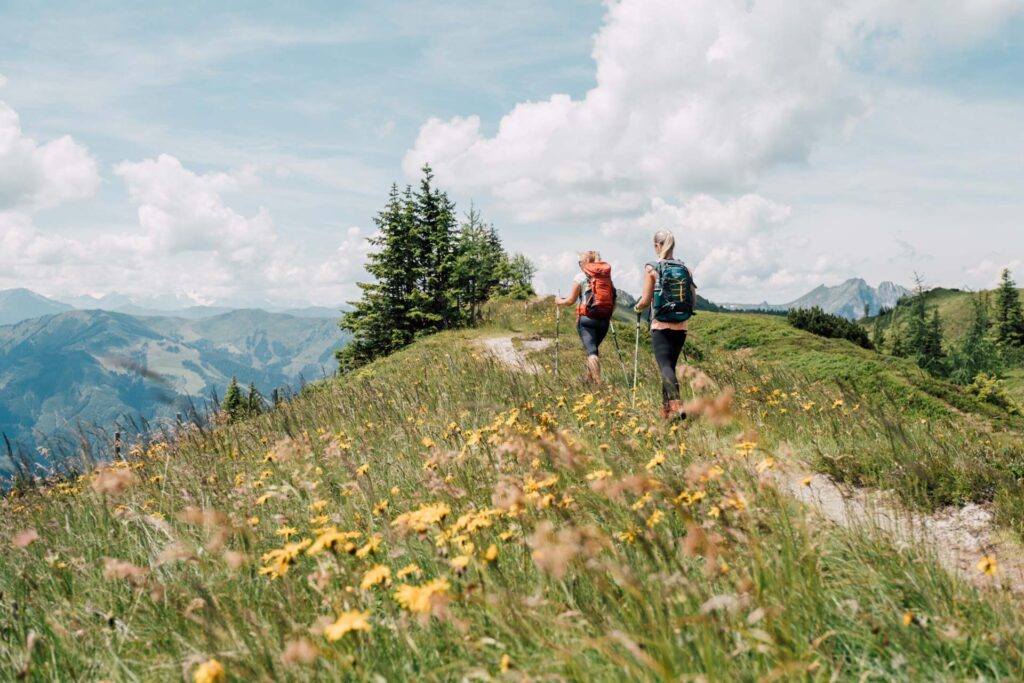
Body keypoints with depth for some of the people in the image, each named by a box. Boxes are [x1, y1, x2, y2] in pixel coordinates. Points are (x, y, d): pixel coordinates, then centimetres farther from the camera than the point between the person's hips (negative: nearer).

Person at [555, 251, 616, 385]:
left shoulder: (581, 276, -1)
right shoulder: (607, 276, 12)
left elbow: (571, 300, 0)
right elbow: (613, 302, 10)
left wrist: (560, 301, 19)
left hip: (586, 318, -5)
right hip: (604, 320, 5)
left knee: (591, 351, -9)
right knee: (594, 348, 21)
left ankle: (597, 381, -22)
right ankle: (590, 379, 26)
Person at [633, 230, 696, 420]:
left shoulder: (652, 268, -7)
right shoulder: (684, 268, 5)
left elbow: (646, 300, -8)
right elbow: (693, 299, 7)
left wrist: (637, 308, 13)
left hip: (661, 326, -5)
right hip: (681, 326, 5)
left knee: (665, 365, -8)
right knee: (670, 364, 16)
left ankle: (676, 405, -27)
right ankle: (666, 409, 21)